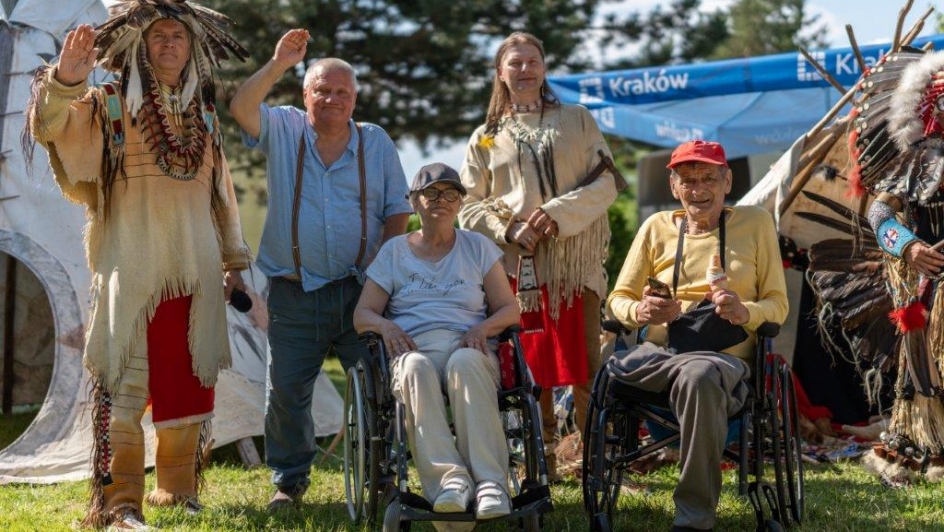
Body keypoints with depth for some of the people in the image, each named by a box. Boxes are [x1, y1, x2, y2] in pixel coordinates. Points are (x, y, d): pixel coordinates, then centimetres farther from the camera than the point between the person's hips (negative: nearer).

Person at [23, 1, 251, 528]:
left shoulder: (204, 113, 16)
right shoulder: (110, 104, 3)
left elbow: (222, 191, 21)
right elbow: (50, 128, -12)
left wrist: (234, 259, 19)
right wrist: (64, 80, -30)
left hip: (194, 266, 5)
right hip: (131, 262, -5)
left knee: (190, 381, 7)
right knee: (124, 381, -8)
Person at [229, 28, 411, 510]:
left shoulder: (376, 142, 8)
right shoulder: (283, 131, 5)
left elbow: (398, 209, 9)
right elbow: (241, 107, -14)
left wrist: (383, 263, -5)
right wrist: (278, 63, -22)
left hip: (362, 290, 1)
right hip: (294, 293, 0)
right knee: (286, 390, 3)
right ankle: (289, 481, 17)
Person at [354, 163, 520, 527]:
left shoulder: (478, 248, 19)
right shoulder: (394, 251, 19)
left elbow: (510, 310, 13)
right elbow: (361, 315, 13)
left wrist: (483, 327, -9)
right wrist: (385, 325, -11)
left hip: (468, 348, 0)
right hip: (413, 347, 0)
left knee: (464, 363, -39)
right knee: (416, 367, -39)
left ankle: (490, 481, -48)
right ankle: (450, 477, -52)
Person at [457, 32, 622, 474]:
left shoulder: (577, 121, 11)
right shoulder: (486, 138, 14)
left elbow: (605, 184, 3)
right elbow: (468, 206, 10)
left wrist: (559, 213, -12)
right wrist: (508, 228, -9)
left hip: (576, 261, -1)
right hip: (519, 266, 1)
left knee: (585, 368, -5)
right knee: (531, 370, 2)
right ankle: (540, 463, 10)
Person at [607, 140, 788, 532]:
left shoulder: (755, 223, 14)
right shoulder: (658, 227, 17)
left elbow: (777, 305, 11)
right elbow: (618, 298, 16)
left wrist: (746, 312, -13)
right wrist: (640, 311, -9)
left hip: (725, 355, -2)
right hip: (659, 351, 2)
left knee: (699, 376, -41)